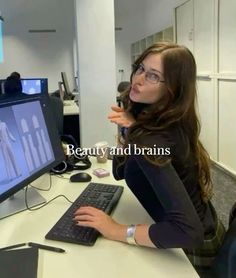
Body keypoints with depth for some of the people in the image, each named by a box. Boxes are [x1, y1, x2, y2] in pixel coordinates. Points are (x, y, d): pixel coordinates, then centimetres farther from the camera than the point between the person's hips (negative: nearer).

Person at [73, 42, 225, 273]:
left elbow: (188, 230, -38)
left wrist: (119, 232, -27)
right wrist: (129, 130, -11)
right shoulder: (170, 123, -3)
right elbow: (120, 172, 5)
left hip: (192, 249, -7)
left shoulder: (150, 138, -30)